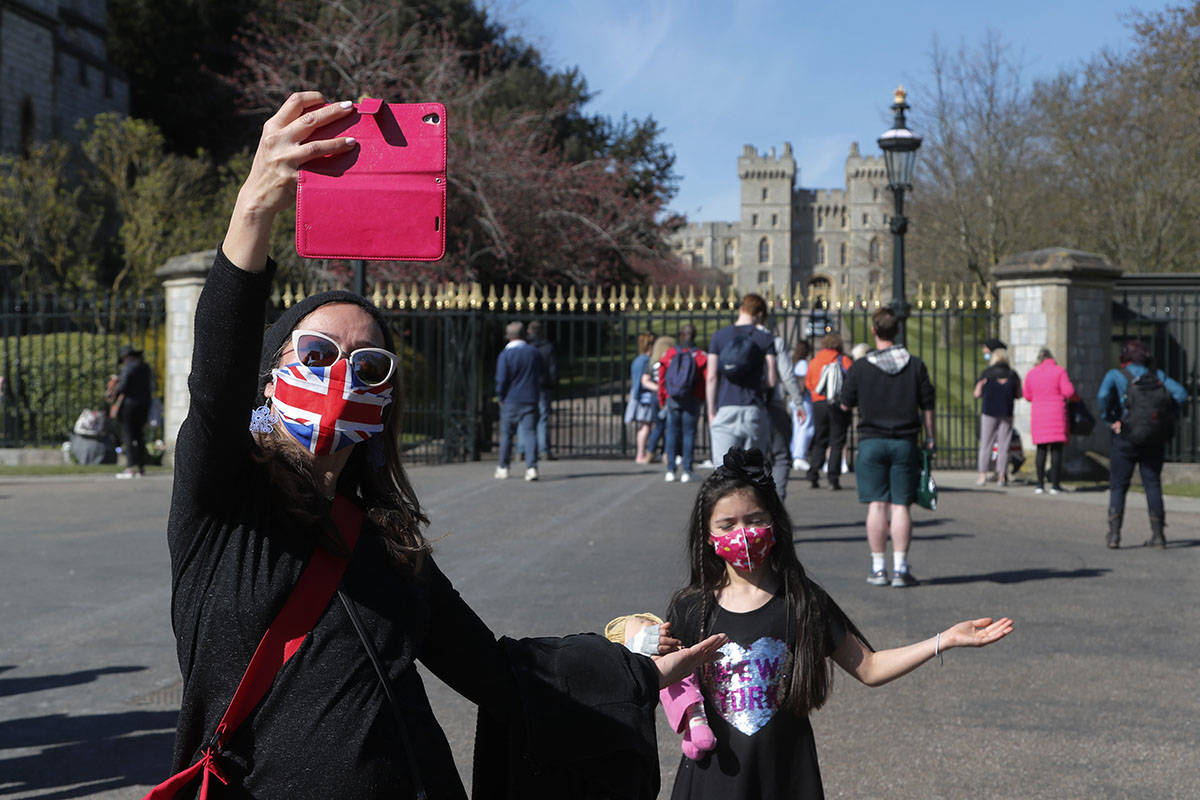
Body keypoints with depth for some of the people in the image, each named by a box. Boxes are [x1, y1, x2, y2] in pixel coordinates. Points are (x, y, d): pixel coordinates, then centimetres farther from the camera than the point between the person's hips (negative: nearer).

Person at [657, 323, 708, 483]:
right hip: (692, 401, -1)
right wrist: (702, 399, 9)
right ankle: (686, 470, 2)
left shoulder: (669, 353, 1)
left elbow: (662, 379, 3)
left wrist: (662, 401, 12)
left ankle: (670, 470, 5)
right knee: (689, 433, 4)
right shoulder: (700, 355, -4)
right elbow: (706, 380, -5)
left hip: (672, 400, 1)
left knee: (672, 433, 7)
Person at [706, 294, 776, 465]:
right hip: (754, 410, 0)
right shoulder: (765, 339, 1)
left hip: (725, 408, 0)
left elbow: (711, 377, 1)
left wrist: (711, 412, 7)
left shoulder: (718, 337, 5)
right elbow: (771, 381, -3)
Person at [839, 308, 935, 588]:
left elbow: (846, 404, 6)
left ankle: (878, 568, 3)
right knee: (900, 506, 2)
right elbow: (927, 406, 3)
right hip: (905, 442, 1)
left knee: (876, 505, 2)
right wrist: (930, 439, 12)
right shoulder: (915, 365, 0)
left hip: (871, 441, -1)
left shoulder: (859, 367, -4)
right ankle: (900, 569, 0)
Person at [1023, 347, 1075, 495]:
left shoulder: (1031, 374, 5)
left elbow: (1028, 396, 13)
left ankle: (1040, 484, 4)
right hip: (1057, 414, -3)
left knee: (1041, 450, 8)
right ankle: (1055, 485, -1)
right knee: (1056, 449, 1)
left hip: (1038, 415, 3)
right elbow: (1068, 392, -10)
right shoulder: (1059, 371, -4)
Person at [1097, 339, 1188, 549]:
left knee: (1118, 486, 5)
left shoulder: (1115, 375, 2)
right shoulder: (1158, 375, 11)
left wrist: (1111, 421, -7)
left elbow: (1104, 394, -17)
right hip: (1155, 439, 3)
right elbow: (1180, 392, -2)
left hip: (1126, 437, -3)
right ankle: (1158, 534, 5)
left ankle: (1114, 534, -2)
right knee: (1153, 484, 8)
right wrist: (1169, 417, 0)